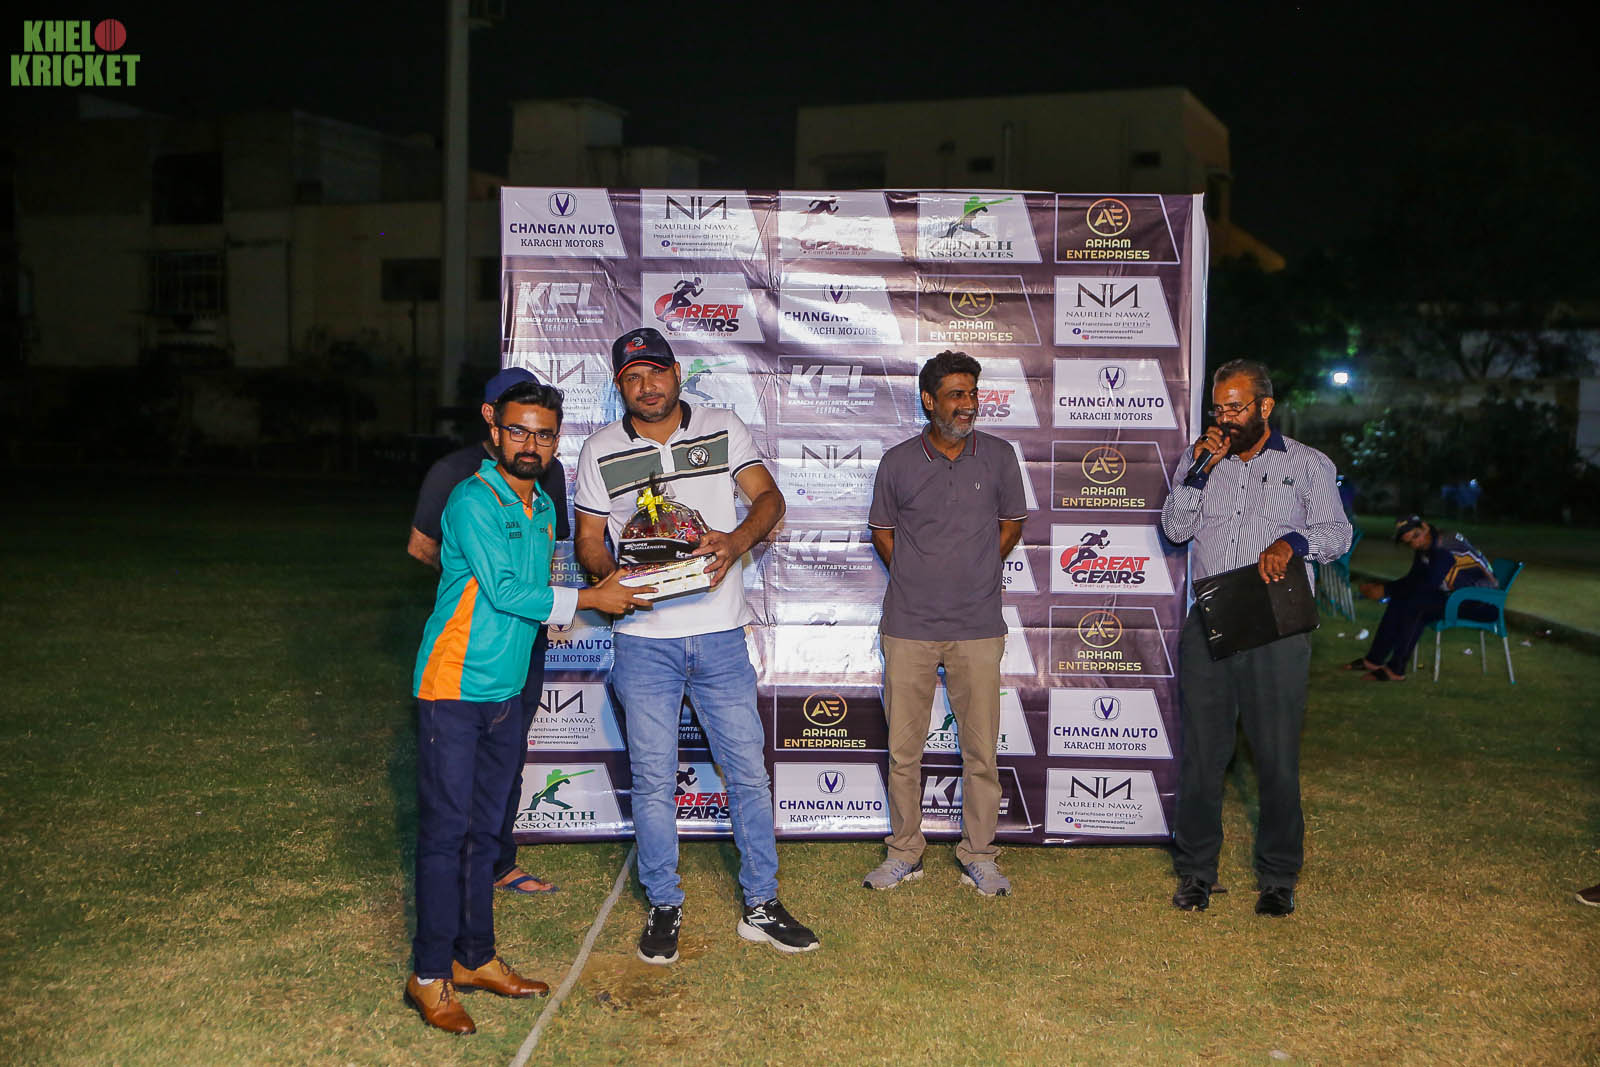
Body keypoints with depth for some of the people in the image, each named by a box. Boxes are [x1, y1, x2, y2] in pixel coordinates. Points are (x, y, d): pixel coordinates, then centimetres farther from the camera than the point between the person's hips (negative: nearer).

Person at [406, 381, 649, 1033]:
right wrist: (588, 599, -13)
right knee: (446, 830, -3)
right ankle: (429, 976, 7)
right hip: (453, 688, -7)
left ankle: (475, 959, 24)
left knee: (483, 831, 13)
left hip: (505, 691, 7)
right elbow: (504, 591, -19)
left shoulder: (543, 509, 12)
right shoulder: (474, 500, -13)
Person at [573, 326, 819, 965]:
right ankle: (664, 908, 23)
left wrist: (737, 538, -21)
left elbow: (768, 496, 0)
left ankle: (761, 906, 20)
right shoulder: (600, 452, 5)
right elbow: (587, 540, 7)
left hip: (719, 633, 1)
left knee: (748, 769, 6)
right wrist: (610, 578, -15)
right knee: (653, 780, 6)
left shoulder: (722, 429, 5)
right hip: (644, 640, 0)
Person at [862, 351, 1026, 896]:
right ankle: (904, 852, 22)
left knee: (981, 749, 5)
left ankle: (978, 856, 19)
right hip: (908, 626, 0)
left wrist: (974, 574, 8)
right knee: (903, 747, 7)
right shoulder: (898, 461, 1)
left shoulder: (998, 456, 3)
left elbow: (1012, 523, 15)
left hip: (978, 628, 0)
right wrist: (917, 580, 6)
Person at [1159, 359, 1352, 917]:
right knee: (1200, 754, 4)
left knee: (1278, 759, 1)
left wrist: (1293, 542, -17)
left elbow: (1337, 532, 2)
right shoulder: (1198, 460, 14)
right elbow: (1174, 529, 4)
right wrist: (1199, 472, -8)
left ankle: (1278, 879, 15)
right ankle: (1195, 872, 16)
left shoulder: (1309, 465, 9)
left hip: (1276, 630, -2)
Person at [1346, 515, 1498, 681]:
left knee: (1416, 604, -24)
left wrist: (1386, 590, -23)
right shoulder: (1424, 549, 6)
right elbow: (1413, 579, 11)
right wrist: (1380, 587, -6)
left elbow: (1429, 584, -28)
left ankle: (1396, 670, -17)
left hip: (1482, 604, -9)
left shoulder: (1447, 546, -23)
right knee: (1400, 599, -4)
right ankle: (1374, 660, -1)